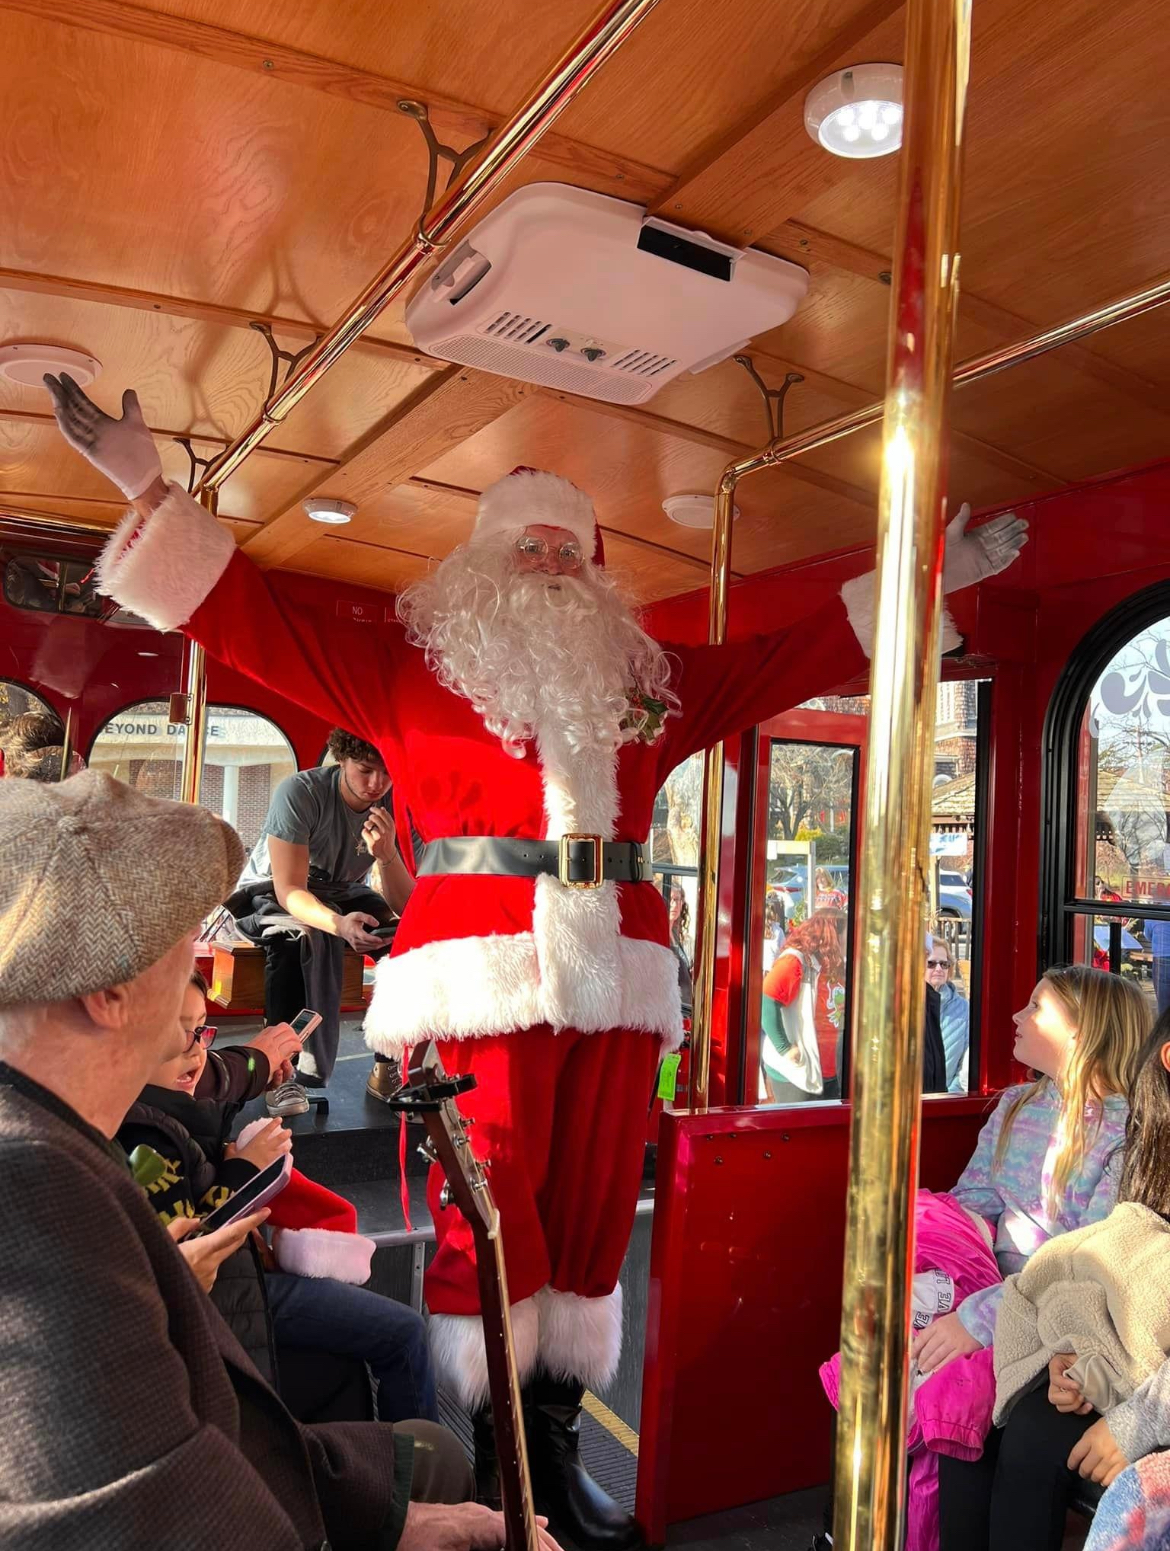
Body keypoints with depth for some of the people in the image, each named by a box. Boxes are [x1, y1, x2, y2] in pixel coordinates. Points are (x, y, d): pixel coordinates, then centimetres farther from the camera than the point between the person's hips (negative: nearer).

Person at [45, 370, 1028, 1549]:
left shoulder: (652, 682, 18)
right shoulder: (407, 667, 8)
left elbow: (795, 657, 24)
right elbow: (258, 623, 6)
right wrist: (150, 492, 1)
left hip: (616, 980, 4)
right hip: (478, 977, -3)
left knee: (589, 1214, 9)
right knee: (485, 1223, -1)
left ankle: (553, 1457, 26)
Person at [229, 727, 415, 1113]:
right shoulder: (299, 792, -28)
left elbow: (405, 906, -20)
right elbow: (289, 889, -31)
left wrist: (387, 855, -40)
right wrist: (339, 924, -50)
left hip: (342, 894, 4)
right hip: (273, 894, -3)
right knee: (298, 933, -37)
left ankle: (388, 1067, -11)